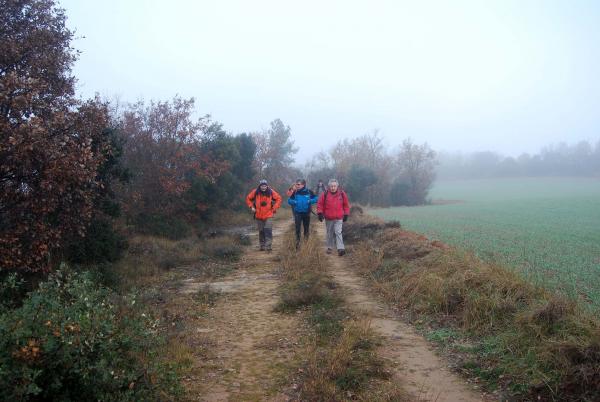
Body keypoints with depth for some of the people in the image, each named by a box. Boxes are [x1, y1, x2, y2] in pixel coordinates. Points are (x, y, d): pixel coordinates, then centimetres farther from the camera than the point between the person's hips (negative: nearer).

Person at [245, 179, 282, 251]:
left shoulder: (271, 192, -6)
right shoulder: (255, 192, -4)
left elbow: (278, 198, 5)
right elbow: (248, 199, 10)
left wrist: (274, 208, -1)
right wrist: (251, 207, 2)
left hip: (268, 215, -2)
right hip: (258, 215, 2)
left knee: (268, 231, -12)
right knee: (261, 232, 10)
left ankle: (268, 246, -11)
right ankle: (262, 246, 20)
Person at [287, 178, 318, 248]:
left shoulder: (309, 192, -7)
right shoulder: (295, 192, -2)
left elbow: (316, 199, -4)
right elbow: (289, 200, 5)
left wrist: (309, 201, -19)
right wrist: (294, 202, -15)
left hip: (306, 213, 0)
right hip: (297, 213, 0)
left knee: (306, 228, 11)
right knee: (297, 228, -4)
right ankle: (297, 242, 3)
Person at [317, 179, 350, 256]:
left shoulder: (342, 194, -2)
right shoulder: (325, 194, -5)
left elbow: (346, 205, 7)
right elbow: (320, 204, 2)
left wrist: (346, 214, 6)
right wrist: (320, 213, -6)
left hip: (339, 218, -1)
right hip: (328, 218, 1)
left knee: (338, 232, -13)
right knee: (330, 234, 13)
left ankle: (341, 249, -17)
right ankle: (329, 248, 27)